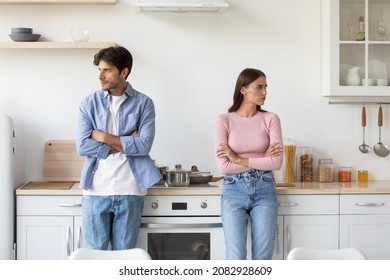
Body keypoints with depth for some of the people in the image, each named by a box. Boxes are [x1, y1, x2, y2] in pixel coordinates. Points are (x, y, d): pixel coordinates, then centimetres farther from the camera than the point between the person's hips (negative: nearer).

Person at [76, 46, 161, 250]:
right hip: (96, 191, 1)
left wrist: (104, 137, -9)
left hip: (130, 191, 0)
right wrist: (125, 144, -9)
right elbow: (82, 146, -7)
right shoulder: (89, 103, 4)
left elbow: (144, 145, -10)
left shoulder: (143, 103, 1)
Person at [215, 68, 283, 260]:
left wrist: (239, 159, -9)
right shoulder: (224, 120, -2)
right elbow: (223, 166, -10)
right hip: (234, 192, -1)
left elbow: (277, 162, -7)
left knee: (263, 258, 3)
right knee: (236, 258, -5)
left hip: (264, 191, 2)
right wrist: (262, 160, -8)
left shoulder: (270, 119, 3)